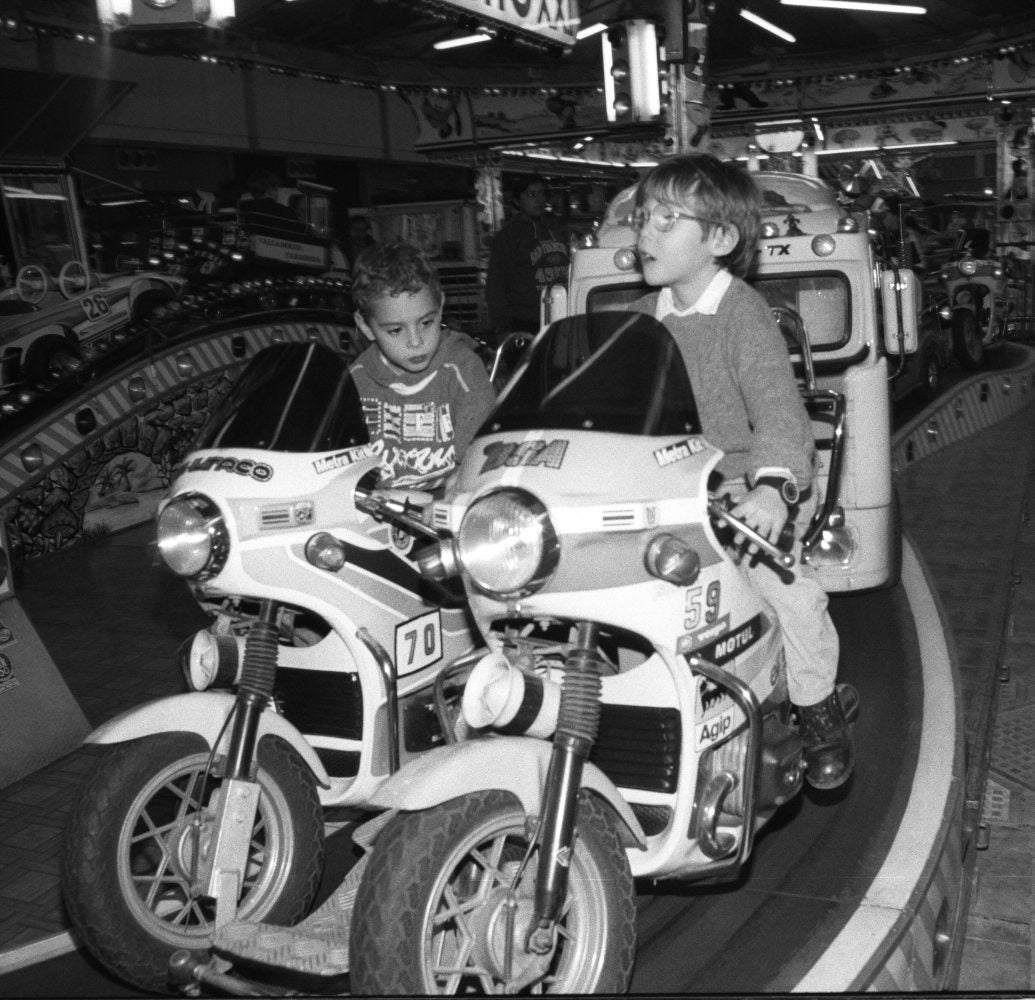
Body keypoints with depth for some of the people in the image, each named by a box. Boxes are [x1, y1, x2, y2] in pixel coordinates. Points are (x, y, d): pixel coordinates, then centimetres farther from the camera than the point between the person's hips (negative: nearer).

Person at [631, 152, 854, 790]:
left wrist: (774, 487, -40)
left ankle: (819, 706, 2)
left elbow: (776, 406, -25)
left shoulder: (744, 314, -14)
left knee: (778, 572, -22)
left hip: (754, 484, -6)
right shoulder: (641, 320, 8)